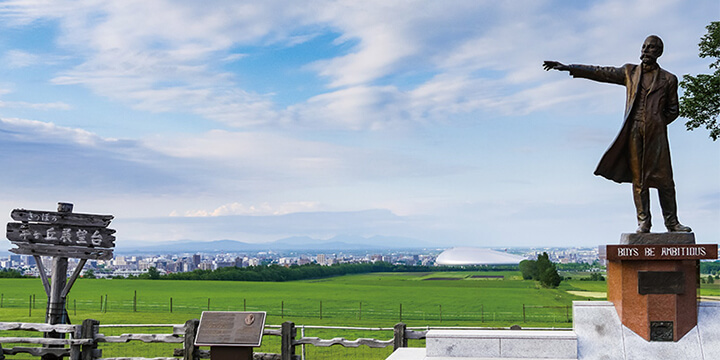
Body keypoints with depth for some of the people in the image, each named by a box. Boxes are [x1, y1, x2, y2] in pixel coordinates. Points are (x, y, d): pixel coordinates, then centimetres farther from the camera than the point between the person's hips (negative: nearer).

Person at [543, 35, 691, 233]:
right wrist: (568, 68, 6)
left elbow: (672, 110, 16)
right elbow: (601, 73, 12)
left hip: (656, 134, -1)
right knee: (638, 178, -1)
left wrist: (656, 123, 1)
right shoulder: (629, 72, 15)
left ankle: (672, 222, 5)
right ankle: (643, 222, 3)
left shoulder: (668, 79, 12)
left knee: (664, 178, -3)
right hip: (634, 133, 1)